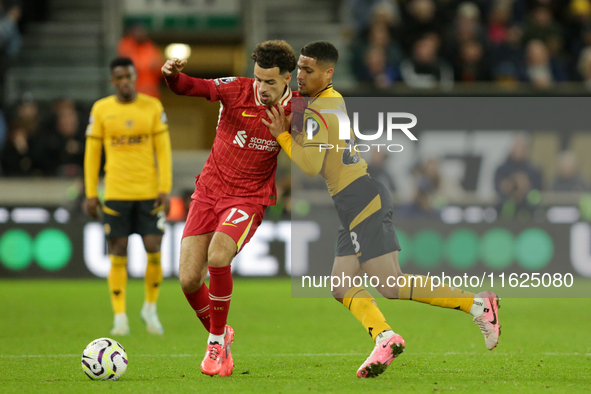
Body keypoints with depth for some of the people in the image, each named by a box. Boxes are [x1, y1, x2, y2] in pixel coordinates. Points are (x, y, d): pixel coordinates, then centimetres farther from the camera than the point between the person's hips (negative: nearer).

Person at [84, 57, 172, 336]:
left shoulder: (153, 107, 3)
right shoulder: (100, 110, 3)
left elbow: (163, 150, 3)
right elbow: (92, 153, 7)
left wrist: (166, 190, -4)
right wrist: (91, 194, 2)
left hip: (149, 192, 0)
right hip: (116, 193, 0)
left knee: (153, 251, -5)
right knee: (118, 255, -1)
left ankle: (150, 308, 16)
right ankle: (120, 317, 5)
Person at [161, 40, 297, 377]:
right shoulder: (237, 89, -7)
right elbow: (191, 87, -16)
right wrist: (173, 75, -37)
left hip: (250, 197, -2)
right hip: (209, 189, 2)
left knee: (218, 256, -30)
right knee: (189, 279, -6)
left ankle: (217, 341, -10)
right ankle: (219, 336, 24)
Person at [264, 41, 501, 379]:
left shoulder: (315, 113, -14)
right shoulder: (333, 99, 15)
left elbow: (311, 166, -21)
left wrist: (282, 135, -15)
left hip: (361, 199, -10)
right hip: (363, 200, 10)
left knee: (392, 286, -11)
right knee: (342, 287, 6)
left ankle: (479, 304, -10)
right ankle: (384, 338, -12)